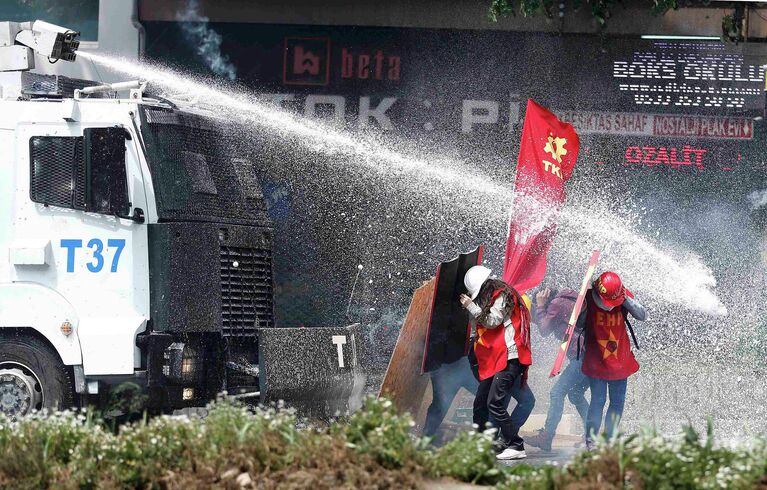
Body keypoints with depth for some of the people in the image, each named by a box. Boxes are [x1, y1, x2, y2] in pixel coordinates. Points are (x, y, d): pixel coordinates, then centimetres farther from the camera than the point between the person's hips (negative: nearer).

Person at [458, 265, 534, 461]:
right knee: (480, 404, 10)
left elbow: (492, 320, -13)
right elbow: (478, 327, 22)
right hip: (492, 360, 10)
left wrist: (471, 306, -6)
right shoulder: (487, 300, 21)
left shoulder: (503, 296, -6)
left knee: (495, 403, -16)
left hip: (508, 358, -10)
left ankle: (515, 446, -14)